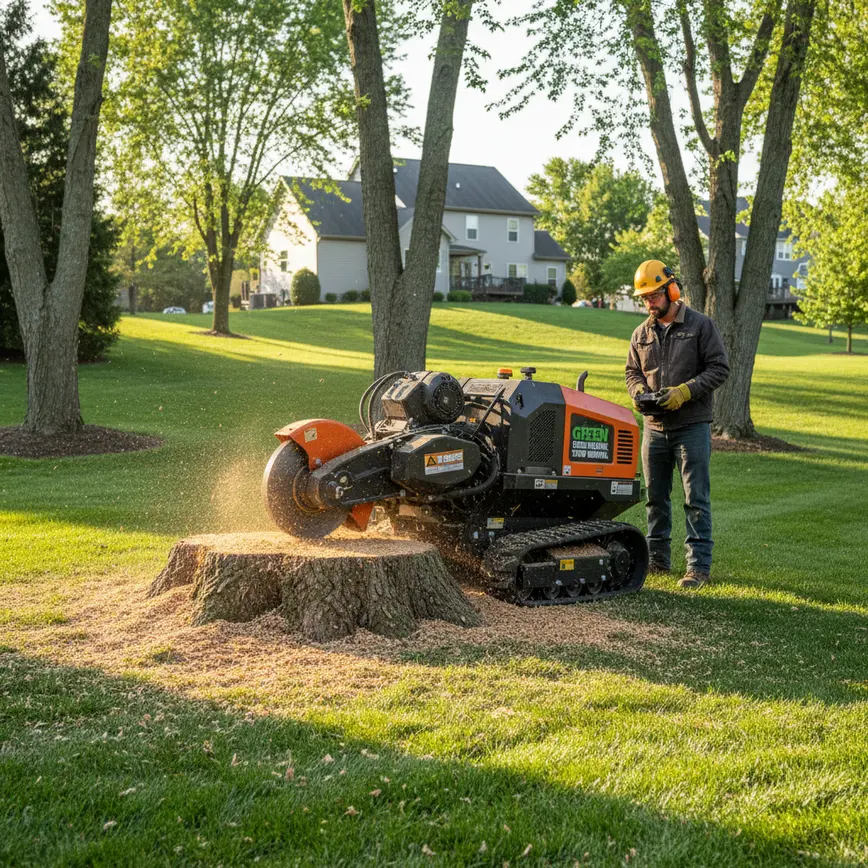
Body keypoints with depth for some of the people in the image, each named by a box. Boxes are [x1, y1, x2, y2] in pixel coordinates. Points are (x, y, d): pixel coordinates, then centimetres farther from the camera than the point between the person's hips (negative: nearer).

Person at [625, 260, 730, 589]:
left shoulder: (701, 325, -4)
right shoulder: (641, 334, 11)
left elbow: (719, 368, -7)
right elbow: (633, 372, 20)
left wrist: (685, 391, -18)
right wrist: (638, 389, -3)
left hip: (692, 427, -5)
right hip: (655, 427, 5)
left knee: (696, 499, -4)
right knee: (655, 497, 11)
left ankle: (699, 566, 0)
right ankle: (657, 559, 22)